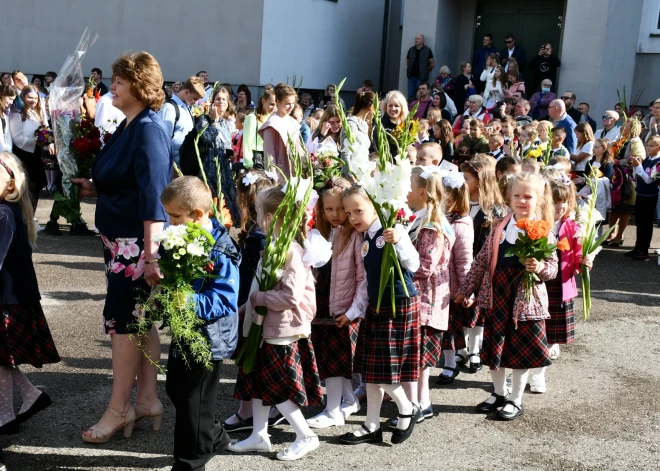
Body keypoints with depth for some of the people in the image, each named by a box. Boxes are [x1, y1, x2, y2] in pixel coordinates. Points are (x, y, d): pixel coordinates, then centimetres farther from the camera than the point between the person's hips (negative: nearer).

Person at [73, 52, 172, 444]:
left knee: (122, 318, -2)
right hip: (123, 240, 10)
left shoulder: (149, 130, -18)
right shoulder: (130, 126, 12)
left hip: (138, 243, -10)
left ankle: (119, 409, 10)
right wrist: (95, 189, 8)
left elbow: (153, 195, -25)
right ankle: (147, 398, 24)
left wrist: (151, 253, -28)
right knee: (139, 317, 14)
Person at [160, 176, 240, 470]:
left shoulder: (220, 252, -26)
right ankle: (212, 436, 44)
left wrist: (189, 301, -39)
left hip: (208, 338, -9)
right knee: (175, 389, 24)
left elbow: (224, 302, -29)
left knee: (193, 401, 5)